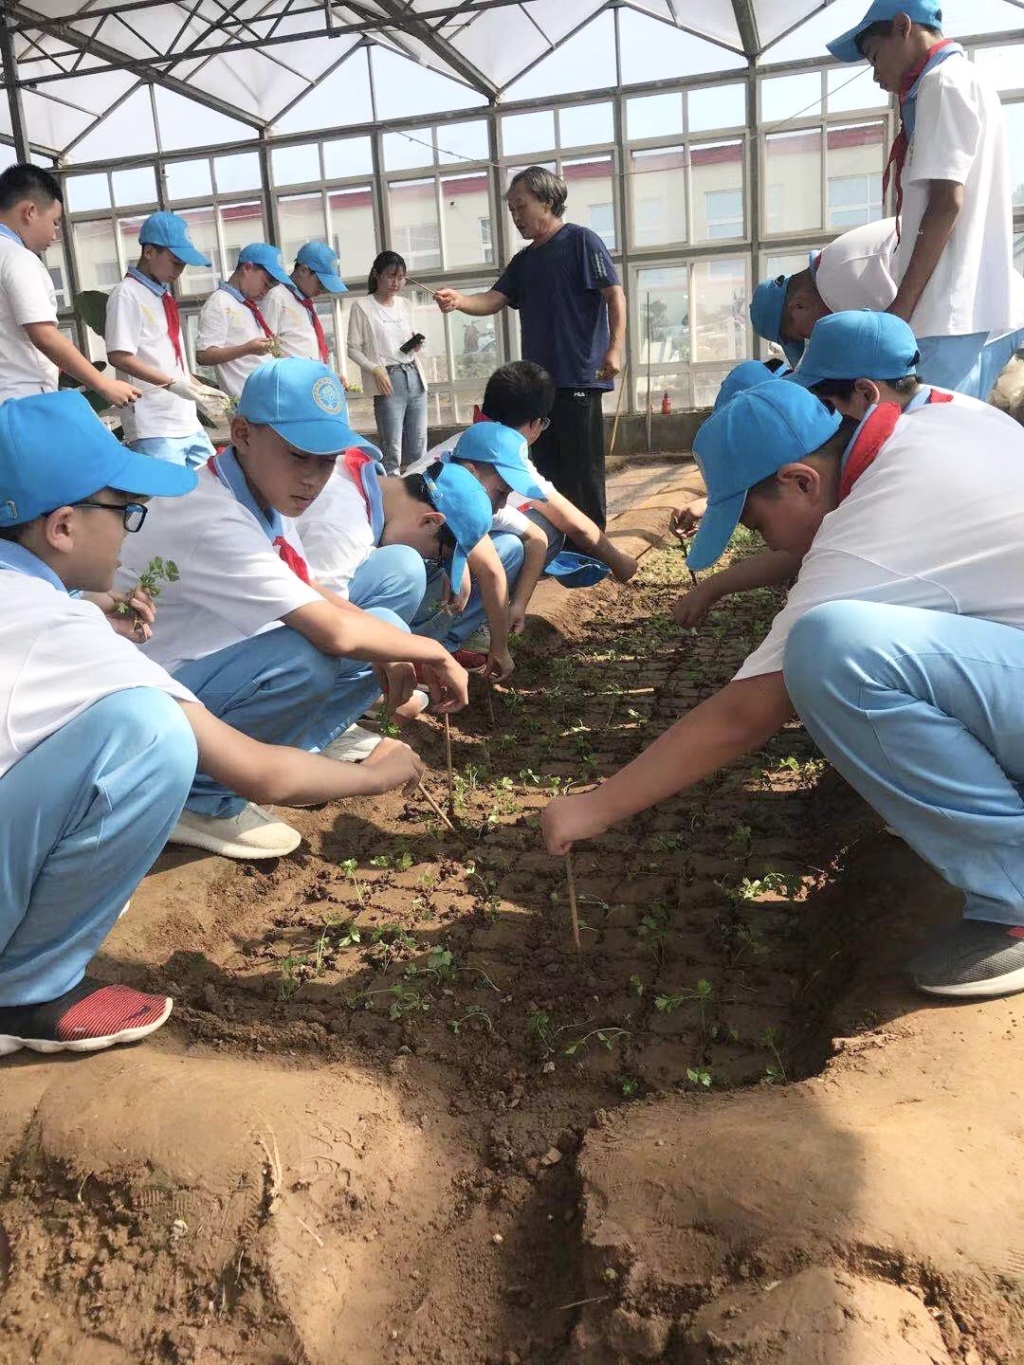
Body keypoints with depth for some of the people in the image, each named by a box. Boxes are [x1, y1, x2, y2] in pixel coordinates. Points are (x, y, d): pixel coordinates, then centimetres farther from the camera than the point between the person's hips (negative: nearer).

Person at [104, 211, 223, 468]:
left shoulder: (164, 294, 17)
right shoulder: (127, 294, -8)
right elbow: (119, 357, -16)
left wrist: (201, 389, 15)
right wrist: (172, 384, -22)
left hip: (188, 421, 9)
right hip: (155, 428, -9)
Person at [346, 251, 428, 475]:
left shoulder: (403, 305, 16)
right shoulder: (362, 306, -1)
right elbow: (354, 349, -3)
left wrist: (417, 345, 4)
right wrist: (376, 370, -18)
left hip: (414, 376, 6)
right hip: (389, 380, -6)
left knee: (418, 447, 4)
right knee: (392, 448, -9)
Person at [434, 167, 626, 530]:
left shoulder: (580, 241, -2)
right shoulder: (524, 260, 20)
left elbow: (615, 295, -8)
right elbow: (494, 300, 9)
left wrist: (614, 349, -21)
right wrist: (459, 300, -12)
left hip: (579, 377, -8)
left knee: (583, 469, -5)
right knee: (547, 469, 11)